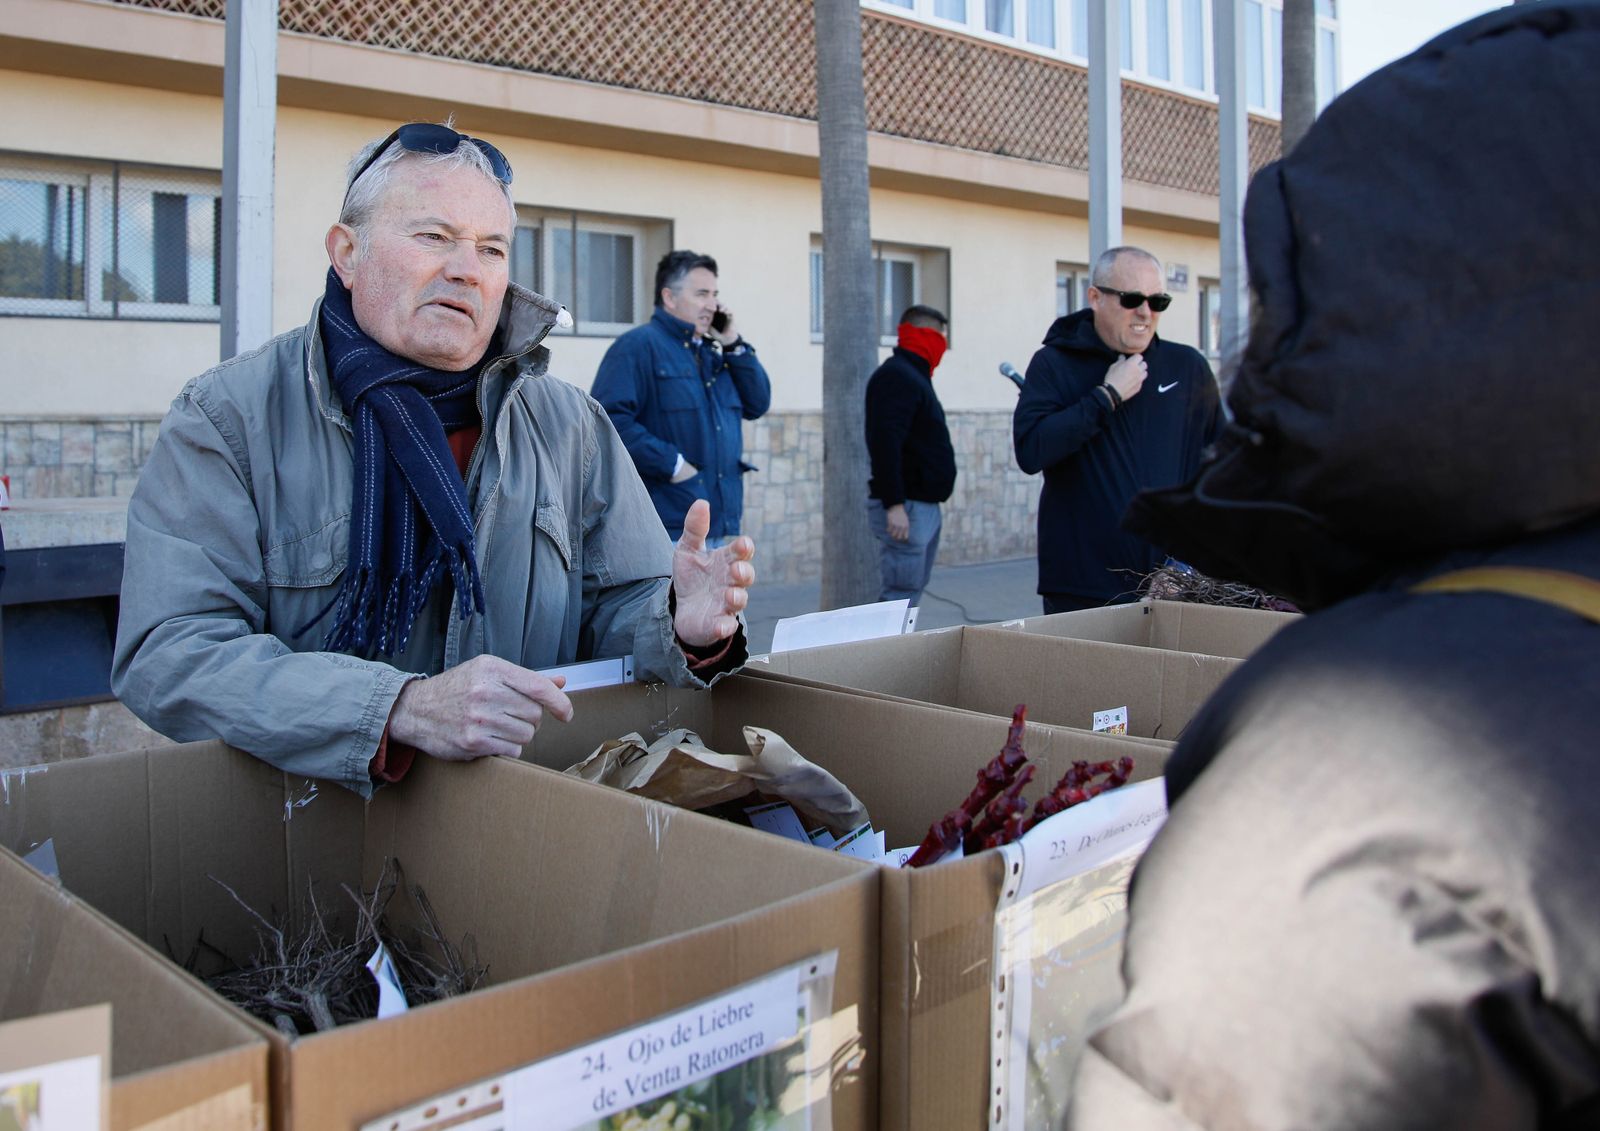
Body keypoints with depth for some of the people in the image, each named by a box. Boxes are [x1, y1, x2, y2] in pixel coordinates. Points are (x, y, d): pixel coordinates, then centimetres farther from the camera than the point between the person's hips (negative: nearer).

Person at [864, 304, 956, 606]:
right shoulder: (896, 376, -12)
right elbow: (885, 442, -23)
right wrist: (894, 504, -27)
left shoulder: (912, 375, 21)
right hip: (905, 508, -10)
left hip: (924, 505, 10)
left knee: (912, 589, 12)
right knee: (902, 595, -11)